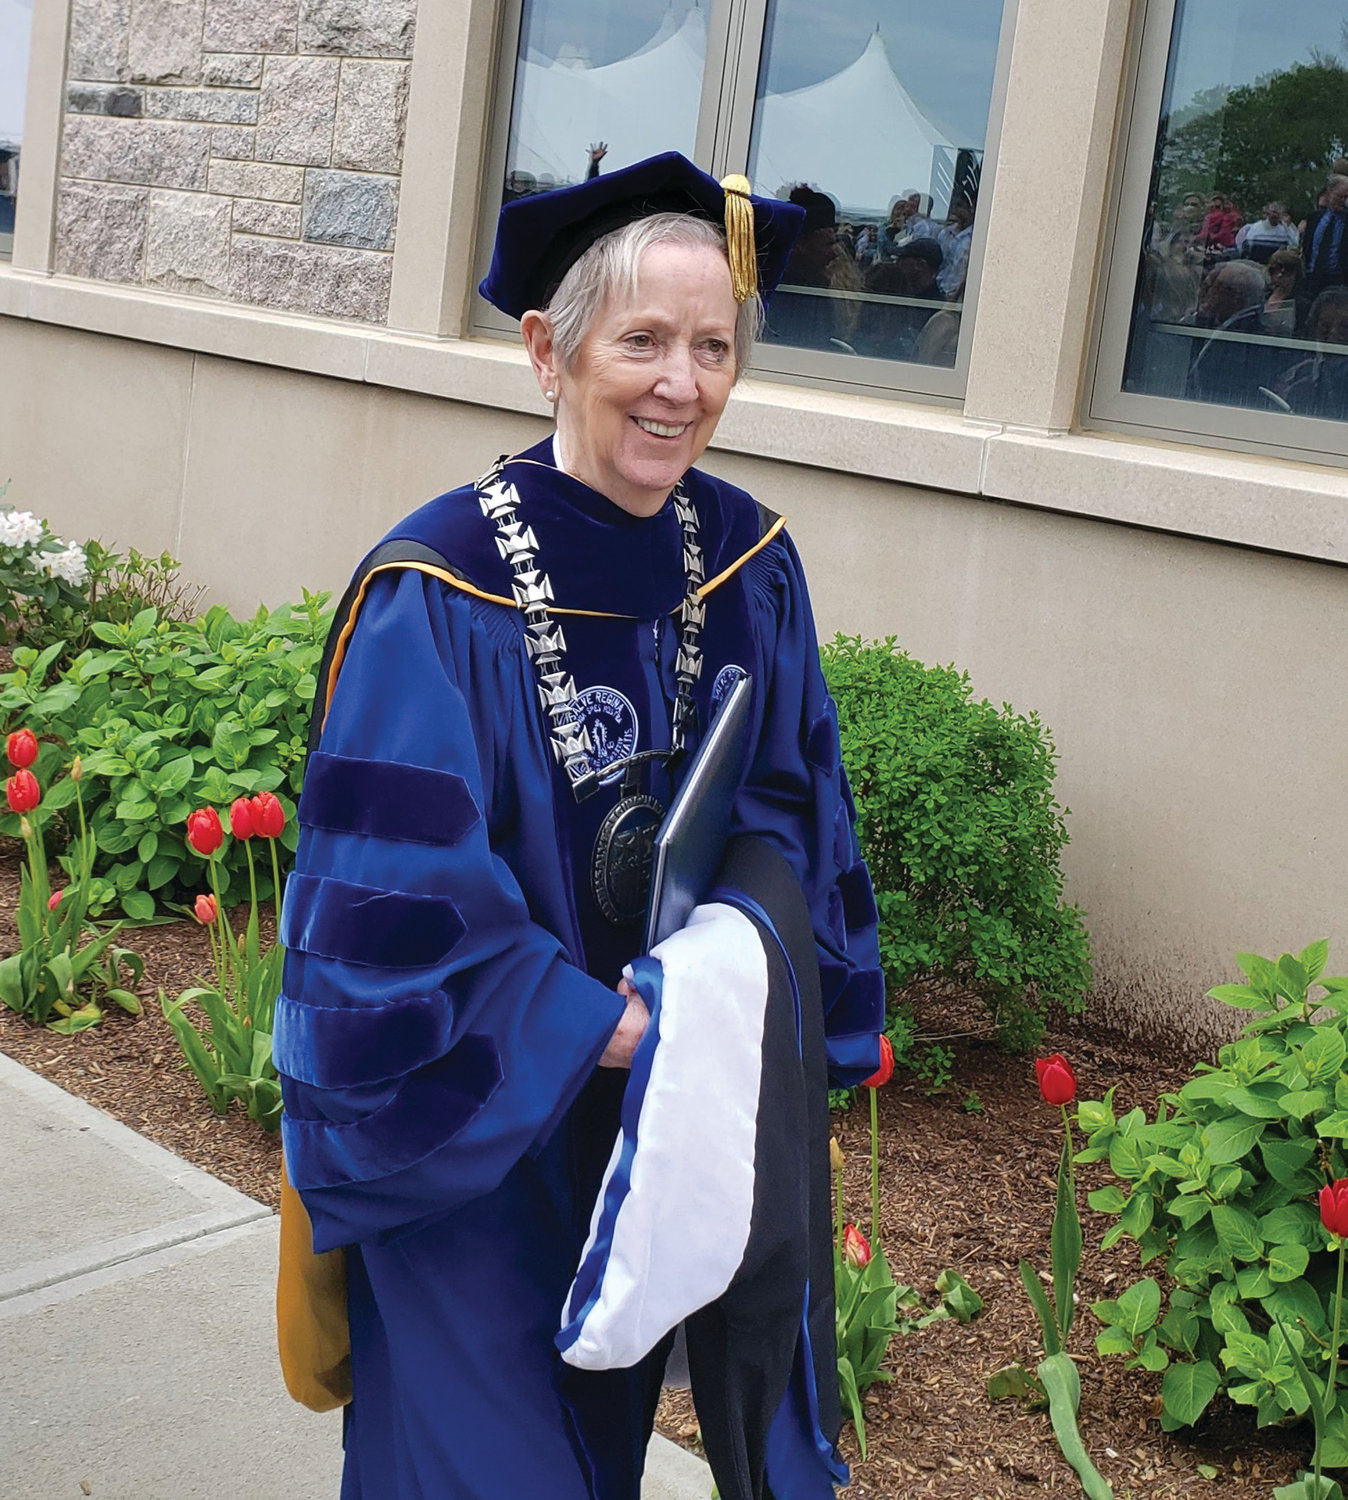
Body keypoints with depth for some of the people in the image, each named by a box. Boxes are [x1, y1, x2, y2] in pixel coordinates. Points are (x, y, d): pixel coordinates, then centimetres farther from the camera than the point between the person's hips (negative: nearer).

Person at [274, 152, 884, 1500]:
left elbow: (794, 824, 4)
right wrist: (600, 1031, -21)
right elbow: (395, 904, -21)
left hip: (689, 1122, 5)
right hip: (482, 1142, -4)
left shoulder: (750, 561, -5)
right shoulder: (436, 595, -22)